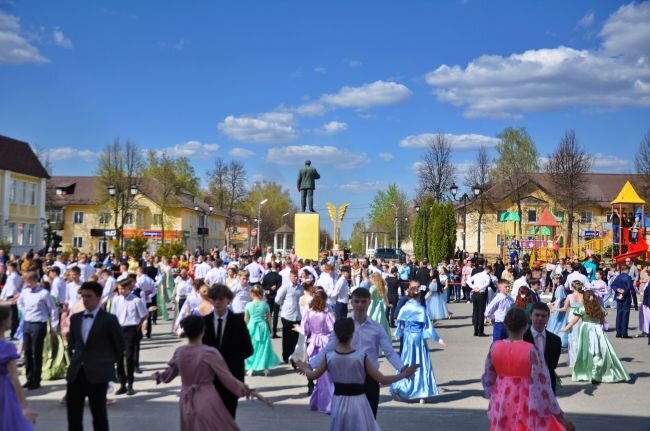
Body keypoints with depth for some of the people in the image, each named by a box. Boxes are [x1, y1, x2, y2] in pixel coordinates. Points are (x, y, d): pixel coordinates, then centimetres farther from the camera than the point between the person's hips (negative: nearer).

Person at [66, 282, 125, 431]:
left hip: (98, 374, -5)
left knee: (99, 414, 2)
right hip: (76, 373, 5)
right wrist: (75, 361, 13)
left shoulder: (109, 319, -7)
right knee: (73, 413, 9)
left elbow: (120, 346, 1)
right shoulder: (75, 318, 10)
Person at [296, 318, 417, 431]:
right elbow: (382, 379, -12)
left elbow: (313, 375, 6)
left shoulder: (329, 356, -10)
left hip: (338, 404, 3)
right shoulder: (361, 356, -18)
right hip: (357, 403, -3)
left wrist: (304, 368, 28)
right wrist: (404, 375, 0)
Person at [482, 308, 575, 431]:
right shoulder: (531, 350, -19)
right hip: (525, 405, -4)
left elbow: (488, 378, 5)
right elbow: (542, 385, -17)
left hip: (502, 404, 4)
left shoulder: (495, 346, -7)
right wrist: (560, 417, -10)